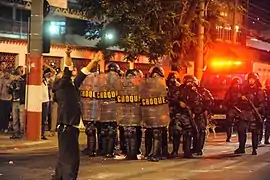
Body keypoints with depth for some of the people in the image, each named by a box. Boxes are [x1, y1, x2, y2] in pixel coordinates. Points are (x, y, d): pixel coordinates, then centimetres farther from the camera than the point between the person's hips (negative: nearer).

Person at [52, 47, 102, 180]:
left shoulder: (72, 87, 17)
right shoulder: (61, 86, -4)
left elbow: (83, 74, 19)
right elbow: (67, 72, -19)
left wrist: (94, 61, 20)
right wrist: (68, 56, -30)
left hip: (72, 126, 9)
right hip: (66, 127, -9)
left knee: (64, 157, 17)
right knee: (71, 158, -9)